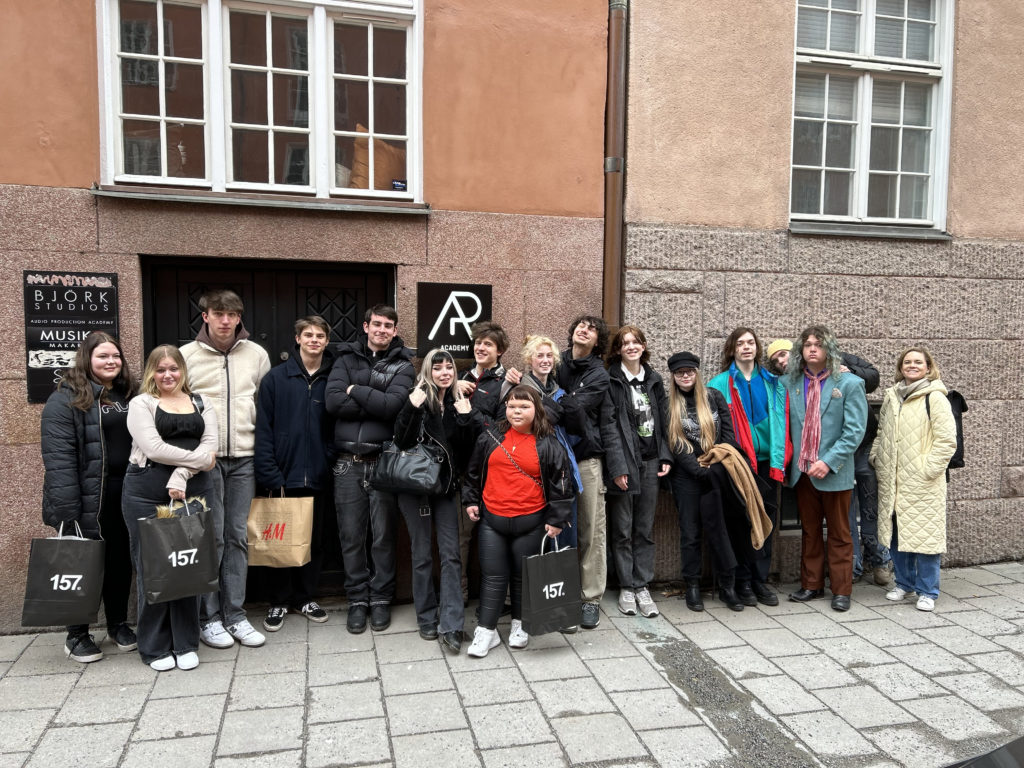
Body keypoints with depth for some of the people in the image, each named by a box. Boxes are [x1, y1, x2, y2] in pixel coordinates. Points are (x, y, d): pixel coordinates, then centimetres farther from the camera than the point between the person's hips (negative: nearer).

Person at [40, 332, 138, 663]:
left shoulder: (129, 396, 12)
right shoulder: (65, 399, -8)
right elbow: (58, 458, -15)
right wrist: (67, 509, -21)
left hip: (125, 496, 5)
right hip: (87, 499, -5)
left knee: (120, 560, 13)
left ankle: (118, 624, 29)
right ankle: (76, 634, 22)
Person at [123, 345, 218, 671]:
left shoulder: (202, 403, 13)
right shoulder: (141, 403, 4)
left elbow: (210, 445, 1)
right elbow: (153, 448, -10)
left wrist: (182, 474, -14)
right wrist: (199, 459, -8)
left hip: (194, 491, 2)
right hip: (147, 493, -2)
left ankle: (186, 644, 17)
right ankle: (155, 647, 17)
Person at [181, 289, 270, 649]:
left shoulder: (257, 354, 7)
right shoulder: (187, 355, 1)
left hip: (244, 457, 3)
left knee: (238, 537, 7)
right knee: (211, 537, -1)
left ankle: (235, 615, 16)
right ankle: (209, 617, 12)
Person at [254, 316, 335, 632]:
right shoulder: (275, 378, -2)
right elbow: (263, 430, -6)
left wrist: (332, 469, -5)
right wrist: (270, 475, -12)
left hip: (318, 478, 2)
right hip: (283, 478, -2)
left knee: (314, 541, 12)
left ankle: (306, 597, 28)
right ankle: (279, 601, 24)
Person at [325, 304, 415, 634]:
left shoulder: (403, 365, 4)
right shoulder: (347, 357, 9)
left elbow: (393, 405, -15)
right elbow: (333, 401, -8)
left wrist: (356, 391, -7)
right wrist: (376, 403, -10)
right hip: (348, 462, 1)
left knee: (383, 535, 5)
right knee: (351, 536, 7)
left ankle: (380, 598, 21)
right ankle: (357, 599, 21)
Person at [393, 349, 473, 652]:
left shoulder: (458, 401, 4)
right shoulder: (418, 398, -6)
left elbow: (465, 449, 3)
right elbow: (401, 441, -13)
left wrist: (464, 419, -12)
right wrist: (411, 408, -25)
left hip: (445, 485, 3)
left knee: (451, 554, -2)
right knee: (422, 554, 8)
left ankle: (451, 625, 1)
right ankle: (427, 619, 21)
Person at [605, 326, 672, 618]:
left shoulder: (653, 379, 12)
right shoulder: (610, 380, -5)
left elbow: (663, 420, 15)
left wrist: (665, 456, 7)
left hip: (649, 462, 5)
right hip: (623, 461, -4)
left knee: (645, 528, 9)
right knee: (622, 528, 4)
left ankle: (642, 586, 18)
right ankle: (626, 588, 16)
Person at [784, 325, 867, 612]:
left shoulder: (849, 384, -5)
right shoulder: (790, 383, 4)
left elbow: (854, 430, -10)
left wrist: (829, 462, -17)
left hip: (833, 472, -3)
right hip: (802, 471, 3)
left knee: (839, 534, 8)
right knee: (809, 531, 14)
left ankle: (841, 590, 17)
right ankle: (811, 585, 25)